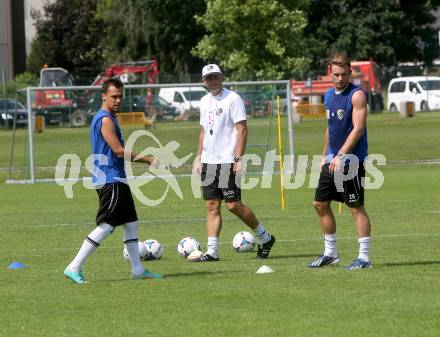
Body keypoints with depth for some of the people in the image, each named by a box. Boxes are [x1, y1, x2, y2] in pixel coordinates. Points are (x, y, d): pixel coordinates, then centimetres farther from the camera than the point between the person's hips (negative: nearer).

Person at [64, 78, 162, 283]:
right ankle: (74, 268, -10)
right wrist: (149, 160, -15)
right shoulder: (105, 119, -14)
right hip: (110, 180, -11)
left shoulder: (108, 118, 17)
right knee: (106, 226, -10)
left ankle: (137, 270, 16)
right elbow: (118, 151, -20)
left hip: (116, 180, 11)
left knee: (131, 223, 12)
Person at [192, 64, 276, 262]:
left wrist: (238, 159, -18)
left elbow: (242, 129, -13)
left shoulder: (232, 99, -8)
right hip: (208, 162, 7)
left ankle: (265, 238, 10)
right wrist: (198, 158, 16)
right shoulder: (205, 101, 15)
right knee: (211, 205, 3)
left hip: (228, 162, -7)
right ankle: (212, 252, 3)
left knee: (233, 205, -8)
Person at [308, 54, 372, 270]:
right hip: (332, 160, 8)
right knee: (320, 204, 10)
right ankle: (330, 253, 20)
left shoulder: (357, 95, -12)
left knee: (356, 207, -7)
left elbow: (358, 129, -19)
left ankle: (364, 257, -3)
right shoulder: (329, 95, 12)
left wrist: (340, 156, -23)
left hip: (351, 160, -8)